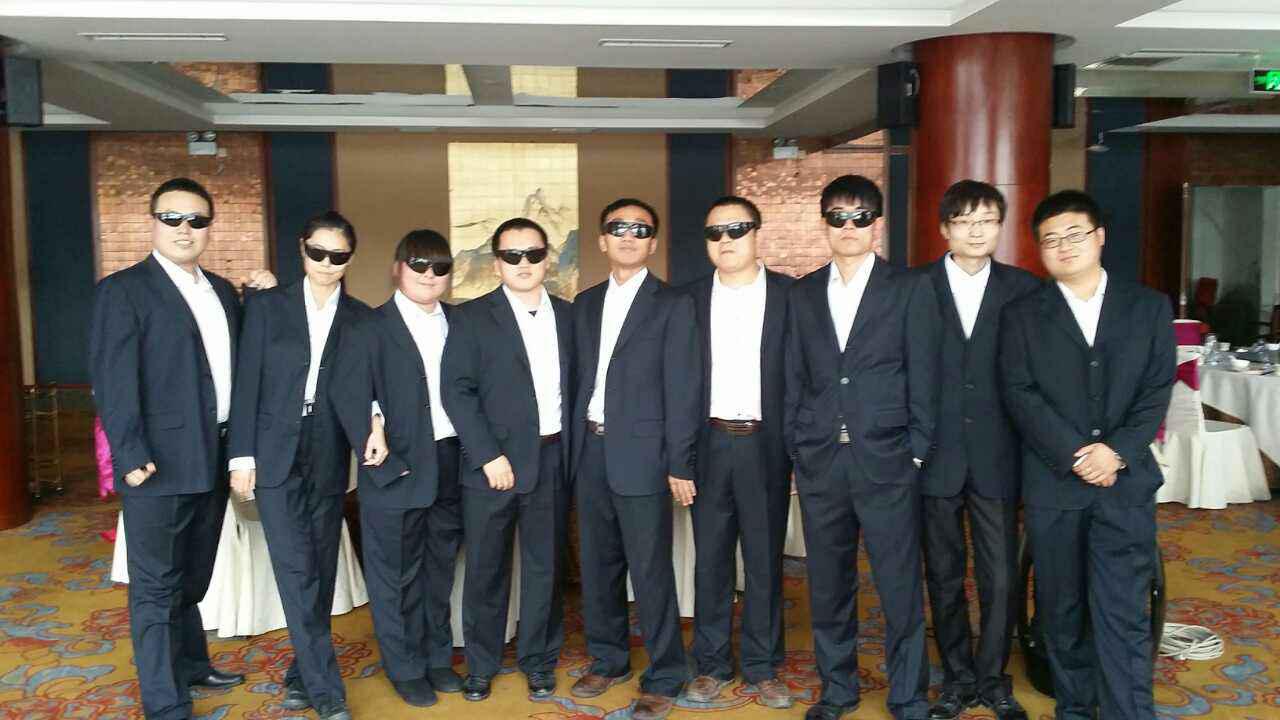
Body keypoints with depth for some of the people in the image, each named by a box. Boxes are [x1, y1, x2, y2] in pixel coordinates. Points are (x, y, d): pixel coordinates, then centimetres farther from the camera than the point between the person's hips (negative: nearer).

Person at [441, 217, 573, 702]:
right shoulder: (472, 318, -2)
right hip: (494, 462, -2)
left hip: (552, 461, 3)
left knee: (545, 566, 11)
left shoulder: (568, 316, 9)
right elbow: (457, 391, -8)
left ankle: (539, 661, 27)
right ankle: (481, 665, 25)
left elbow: (575, 386, 11)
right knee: (486, 569, 8)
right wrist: (489, 456, -14)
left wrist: (575, 451, 2)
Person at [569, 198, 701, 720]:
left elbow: (682, 389, -8)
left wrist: (678, 464, -11)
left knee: (651, 571, 0)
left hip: (641, 455, -5)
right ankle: (608, 660, 31)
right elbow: (579, 378, 11)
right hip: (590, 452, 5)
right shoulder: (585, 304, 13)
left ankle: (664, 678, 14)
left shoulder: (673, 305, -3)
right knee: (597, 564, 14)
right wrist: (574, 444, 5)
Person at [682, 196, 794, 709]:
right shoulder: (690, 299, 5)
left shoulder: (789, 295, 0)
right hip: (710, 445, 1)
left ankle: (762, 666, 22)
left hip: (766, 447, -1)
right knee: (711, 561, 9)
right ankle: (712, 665, 22)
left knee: (765, 561, 8)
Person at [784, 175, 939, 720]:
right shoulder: (802, 294, 10)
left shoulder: (909, 291, 2)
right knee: (828, 587, 12)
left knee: (900, 588, 2)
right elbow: (794, 378, 10)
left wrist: (916, 454, -5)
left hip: (886, 463, -3)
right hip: (819, 463, 3)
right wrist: (797, 449, 5)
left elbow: (923, 379, 0)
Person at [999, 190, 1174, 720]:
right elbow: (1020, 394, -4)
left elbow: (1157, 390, 2)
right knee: (1062, 611, 10)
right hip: (1052, 485, 1)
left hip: (1126, 482, 0)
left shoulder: (1149, 307, 8)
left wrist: (1118, 452, -12)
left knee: (1123, 612, -3)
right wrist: (1075, 455, -13)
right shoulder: (1021, 315, 5)